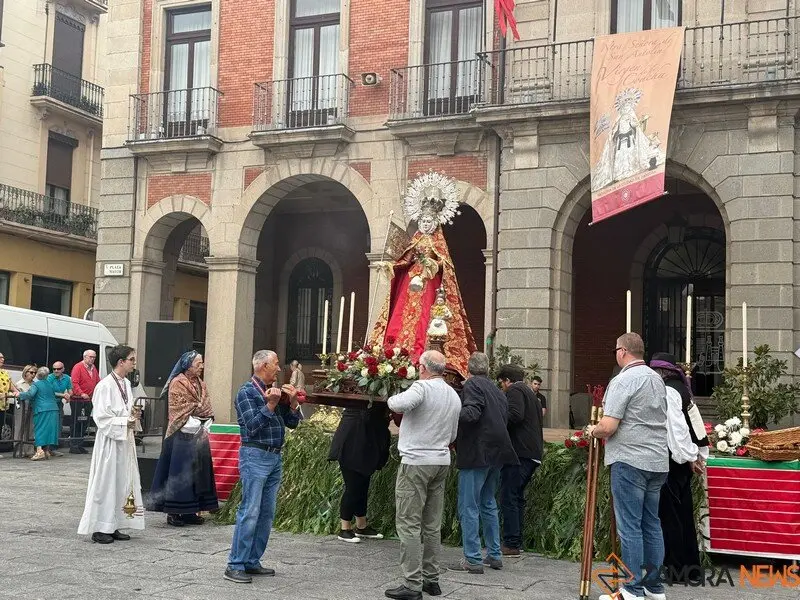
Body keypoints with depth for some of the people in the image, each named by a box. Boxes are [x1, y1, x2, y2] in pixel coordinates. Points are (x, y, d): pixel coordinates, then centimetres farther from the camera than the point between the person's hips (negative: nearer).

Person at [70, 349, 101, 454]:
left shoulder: (93, 368, 14)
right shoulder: (78, 367, -9)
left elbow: (97, 382, 20)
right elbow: (74, 383, -17)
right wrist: (81, 394, -26)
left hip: (88, 400, 8)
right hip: (77, 400, -7)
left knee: (85, 423, 10)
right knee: (76, 423, -6)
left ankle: (80, 445, 16)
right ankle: (73, 446, -2)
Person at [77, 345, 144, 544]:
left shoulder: (127, 384, 10)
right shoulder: (105, 385, -15)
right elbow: (101, 417, -17)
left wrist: (134, 414, 1)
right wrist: (126, 421, -17)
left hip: (125, 440, 8)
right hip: (110, 440, -8)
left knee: (123, 483, 10)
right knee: (106, 483, -1)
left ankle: (113, 526, 19)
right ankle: (99, 528, 8)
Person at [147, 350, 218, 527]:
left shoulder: (201, 384, 14)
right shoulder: (177, 383, -7)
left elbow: (207, 408, 13)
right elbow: (179, 412, -12)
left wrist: (205, 428, -2)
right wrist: (195, 427, -16)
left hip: (199, 435, 7)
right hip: (182, 436, -7)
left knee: (197, 472, 7)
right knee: (179, 473, -5)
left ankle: (190, 511, 14)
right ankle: (173, 512, 1)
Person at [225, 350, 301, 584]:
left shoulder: (276, 390, 14)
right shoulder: (247, 392, -6)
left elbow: (292, 423, 14)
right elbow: (252, 426, -15)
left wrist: (293, 402, -2)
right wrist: (271, 404, -19)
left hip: (275, 457, 8)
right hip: (255, 456, -8)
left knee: (267, 514, 9)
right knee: (249, 512, -9)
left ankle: (252, 561, 16)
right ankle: (235, 566, -5)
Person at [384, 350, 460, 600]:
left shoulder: (423, 387, -13)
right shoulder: (454, 396, 11)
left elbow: (399, 404, -31)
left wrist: (392, 399, -9)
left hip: (416, 461, -8)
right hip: (442, 462, 8)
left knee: (409, 525, -4)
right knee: (432, 525, 14)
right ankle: (431, 580, 19)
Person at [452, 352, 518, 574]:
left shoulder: (472, 385, -8)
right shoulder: (497, 390, 16)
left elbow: (471, 413, -22)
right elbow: (505, 419, 15)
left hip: (477, 453, -8)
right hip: (496, 454, 9)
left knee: (468, 507, -4)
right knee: (488, 504, 18)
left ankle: (472, 559, -5)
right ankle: (494, 555, 22)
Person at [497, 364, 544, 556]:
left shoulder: (514, 391, -5)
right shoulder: (531, 393, 25)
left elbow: (515, 415, -22)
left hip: (519, 452, -10)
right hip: (533, 453, 10)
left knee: (509, 498, -6)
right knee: (517, 497, 15)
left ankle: (511, 544, -6)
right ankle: (516, 543, 19)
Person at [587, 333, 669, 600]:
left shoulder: (623, 381, -13)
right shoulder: (657, 379, 14)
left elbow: (608, 427, -19)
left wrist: (593, 430, 2)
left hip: (629, 461, -8)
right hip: (657, 461, 8)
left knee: (630, 527, -3)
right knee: (651, 524, 13)